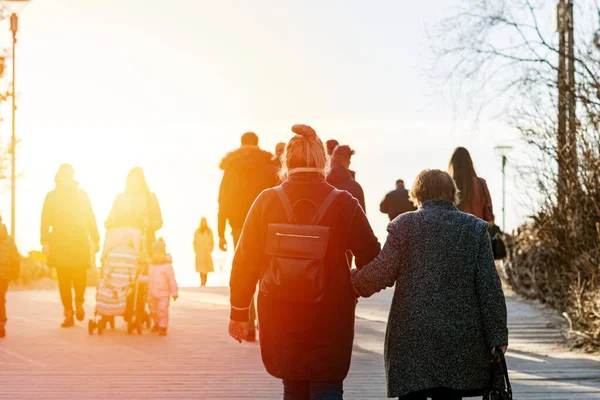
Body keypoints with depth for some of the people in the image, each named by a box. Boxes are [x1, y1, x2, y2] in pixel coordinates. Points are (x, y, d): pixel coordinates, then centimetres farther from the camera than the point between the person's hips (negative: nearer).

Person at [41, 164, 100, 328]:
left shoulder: (81, 194, 12)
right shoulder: (51, 196, 10)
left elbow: (91, 218, 10)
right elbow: (45, 220, 4)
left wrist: (95, 239, 4)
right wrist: (45, 241, -6)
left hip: (80, 243, 0)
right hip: (59, 244, 0)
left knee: (80, 276, -12)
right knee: (64, 279, -4)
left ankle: (79, 302, 17)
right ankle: (68, 313, 2)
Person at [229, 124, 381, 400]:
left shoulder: (266, 202, -3)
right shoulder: (343, 204, -6)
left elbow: (245, 261, -1)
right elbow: (371, 259, -6)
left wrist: (239, 312, 8)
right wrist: (352, 291, 14)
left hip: (280, 317, 2)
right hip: (330, 318, -2)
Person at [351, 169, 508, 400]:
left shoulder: (404, 225, -1)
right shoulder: (475, 228, 5)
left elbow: (382, 273, -6)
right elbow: (489, 287, 1)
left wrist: (351, 282, 13)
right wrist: (497, 336, 3)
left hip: (412, 338, -2)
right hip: (459, 338, 2)